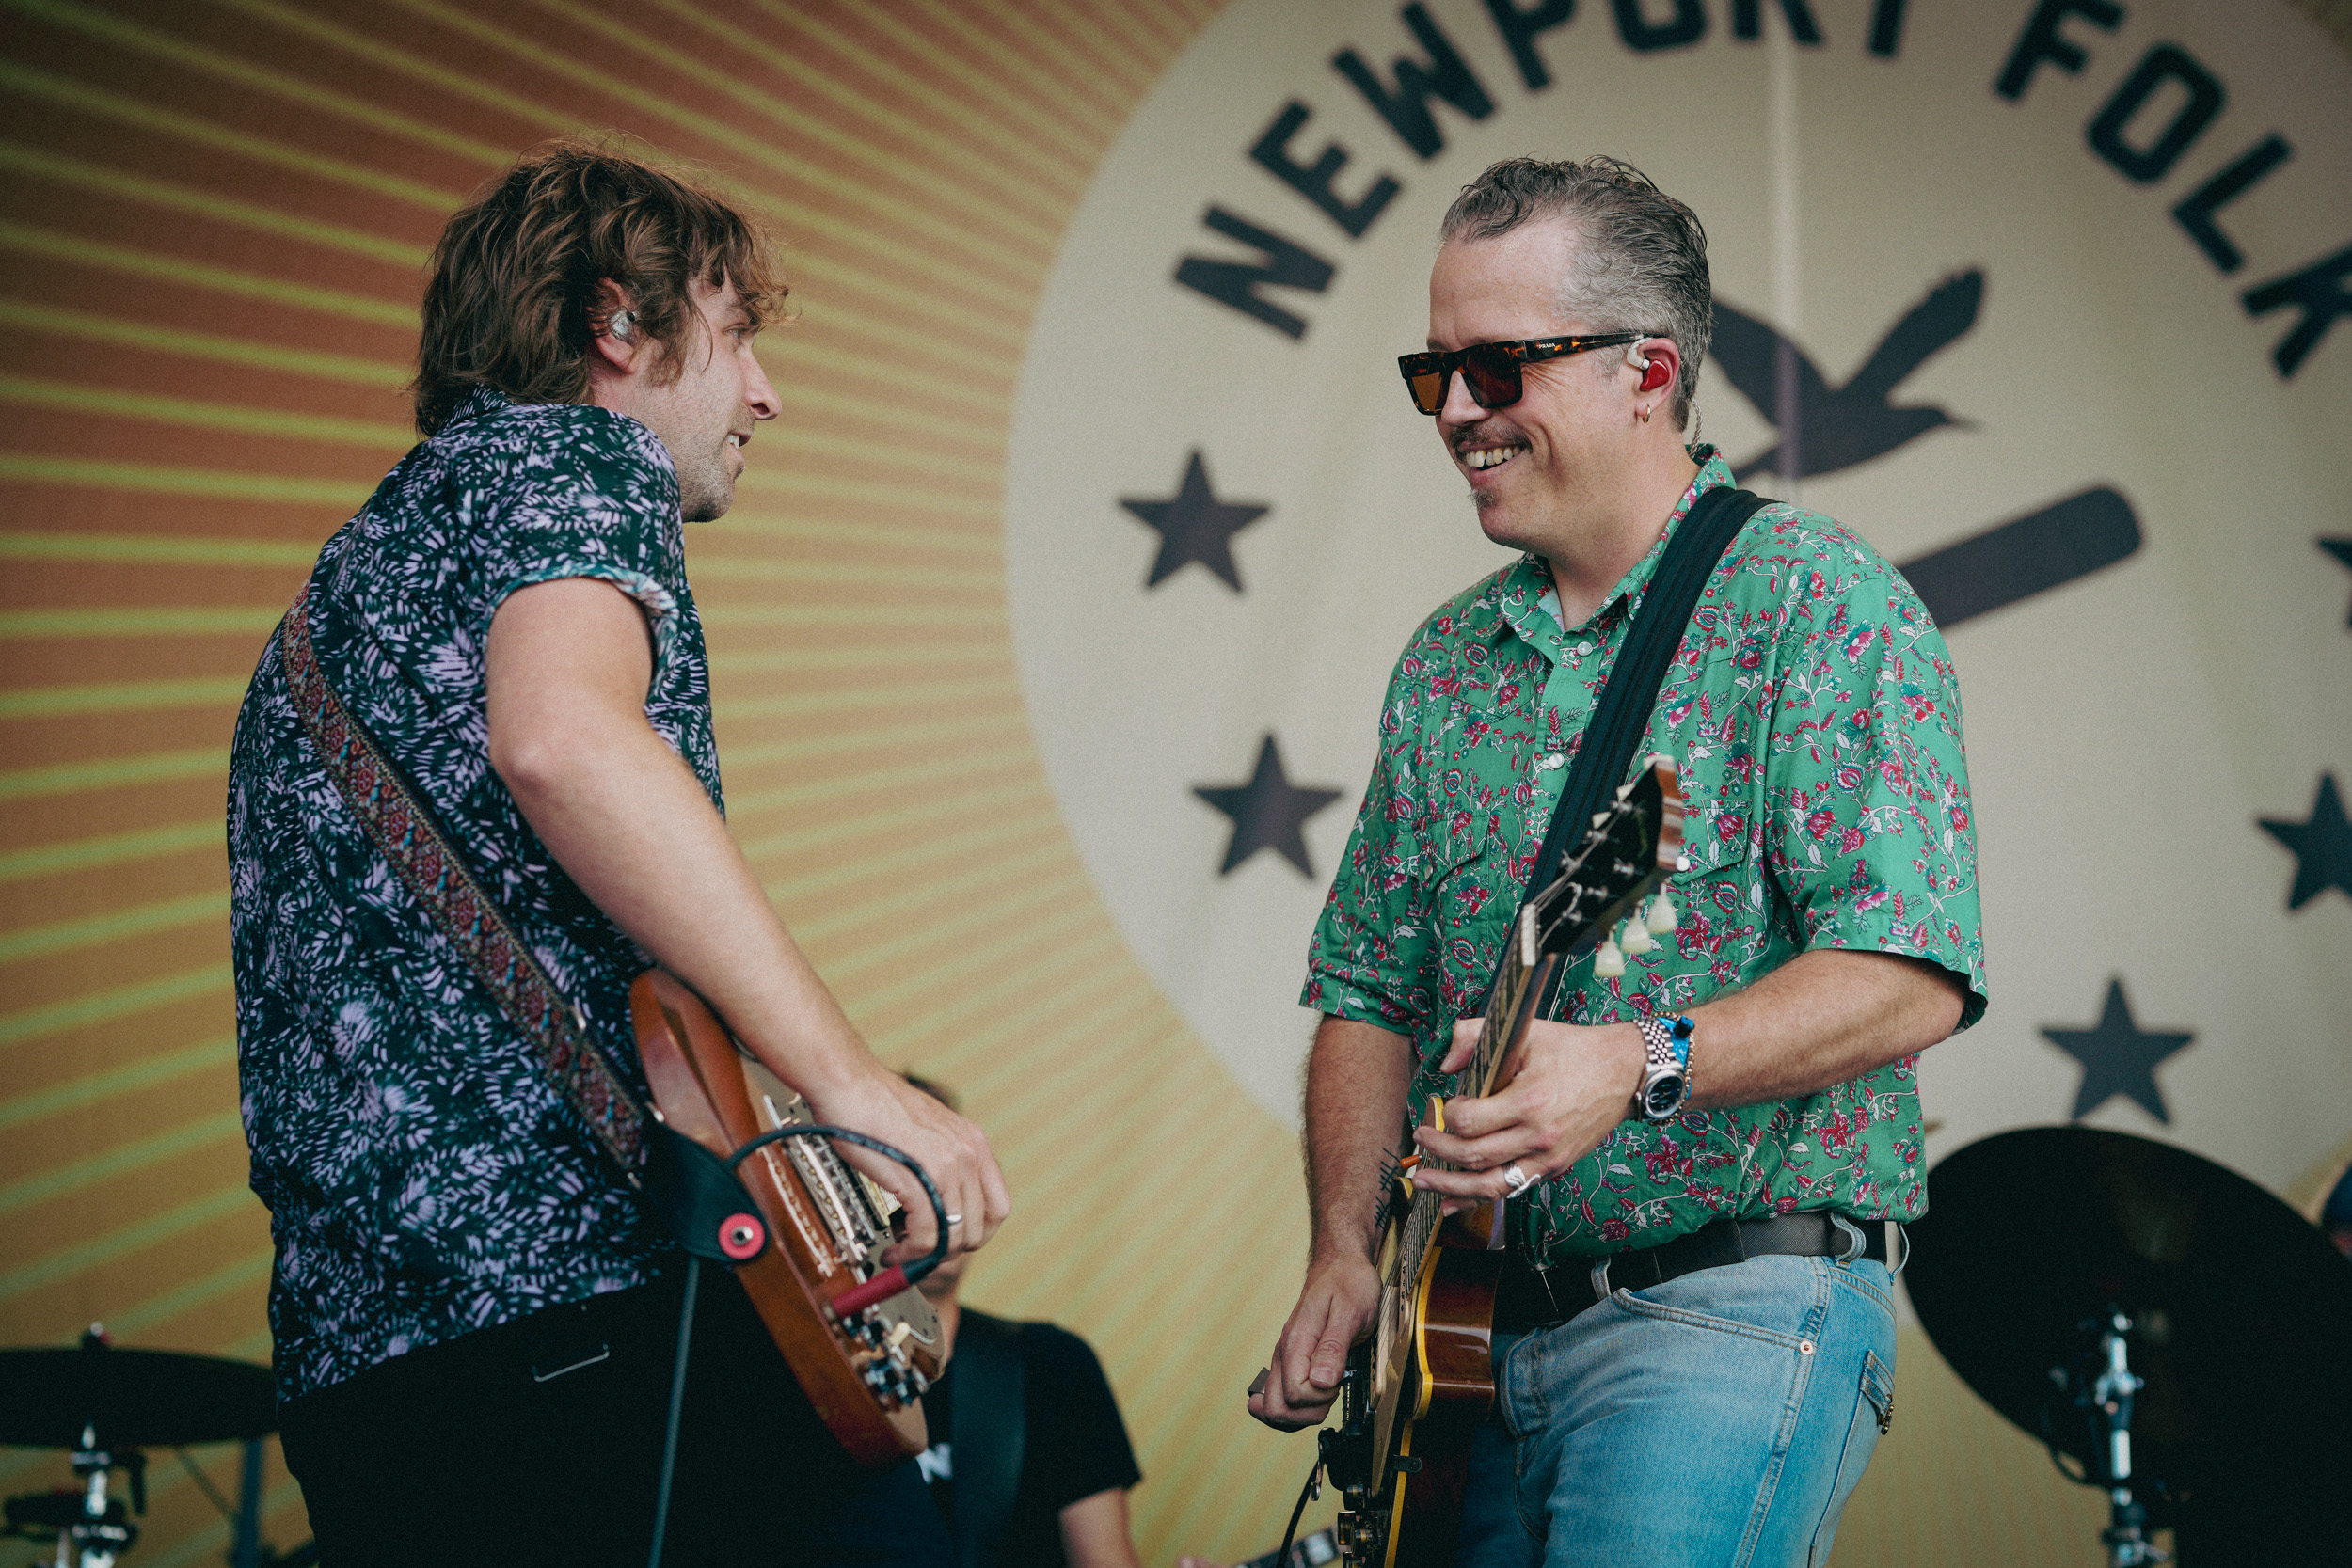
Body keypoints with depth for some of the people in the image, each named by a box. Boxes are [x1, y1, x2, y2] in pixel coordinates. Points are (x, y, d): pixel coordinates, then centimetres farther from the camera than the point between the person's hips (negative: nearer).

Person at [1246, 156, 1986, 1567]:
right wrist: (1347, 1254, 3)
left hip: (1736, 1311, -7)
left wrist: (1635, 1065, -28)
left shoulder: (1814, 603, -6)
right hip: (1467, 1336, 7)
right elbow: (1369, 991, 19)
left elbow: (1910, 974, -15)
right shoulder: (1447, 662, 16)